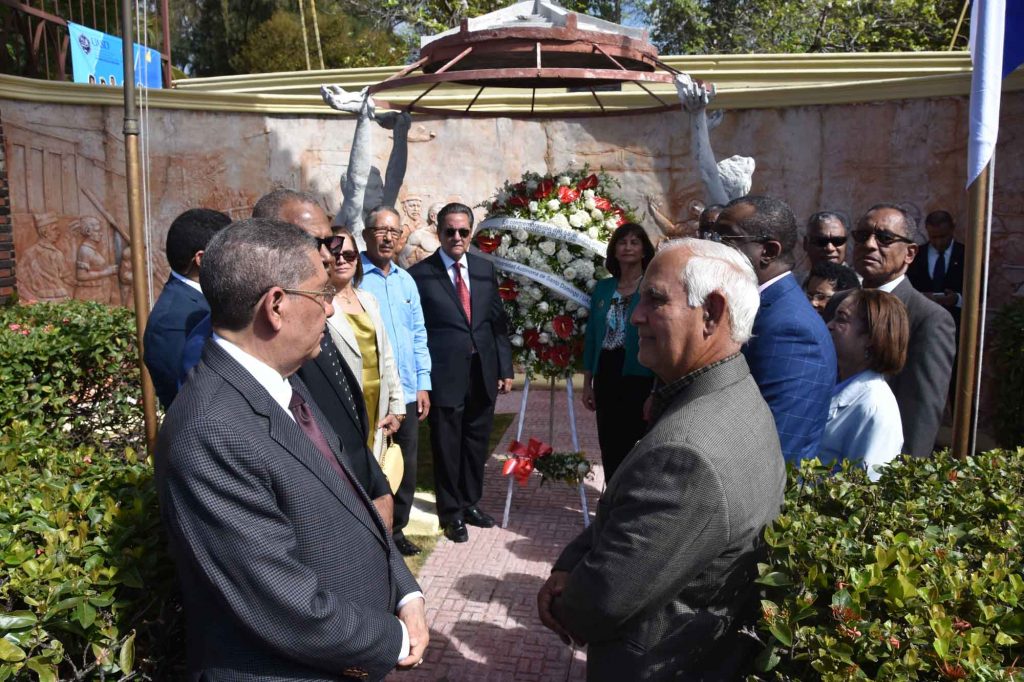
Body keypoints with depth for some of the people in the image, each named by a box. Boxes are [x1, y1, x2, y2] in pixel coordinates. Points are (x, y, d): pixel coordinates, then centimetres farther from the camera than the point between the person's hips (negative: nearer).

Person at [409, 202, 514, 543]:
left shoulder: (485, 269, 8)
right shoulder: (420, 273, -6)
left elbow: (498, 321, 10)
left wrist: (505, 368, 6)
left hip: (484, 373, 5)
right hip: (445, 375, -4)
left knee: (476, 443, 16)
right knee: (447, 447, 7)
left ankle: (471, 503, 34)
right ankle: (451, 513, 24)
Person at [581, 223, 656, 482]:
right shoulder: (602, 288, 10)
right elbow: (591, 338, 12)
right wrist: (587, 384, 10)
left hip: (640, 376, -4)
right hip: (606, 376, 4)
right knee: (610, 448, 10)